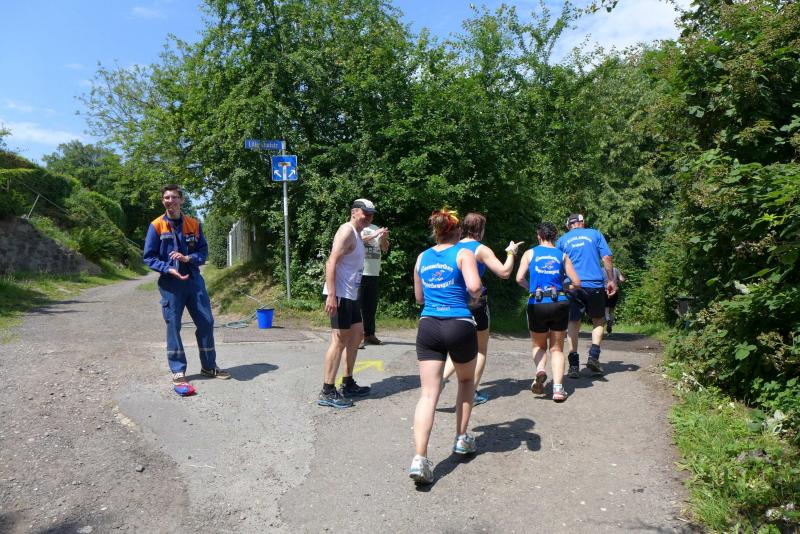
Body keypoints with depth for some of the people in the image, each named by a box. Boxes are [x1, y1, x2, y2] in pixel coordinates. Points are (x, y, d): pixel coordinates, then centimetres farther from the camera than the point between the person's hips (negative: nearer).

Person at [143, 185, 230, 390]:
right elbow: (149, 257, -2)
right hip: (170, 283, -3)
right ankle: (178, 371, 13)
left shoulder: (194, 224, 5)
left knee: (206, 322, 6)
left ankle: (209, 366, 21)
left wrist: (188, 258, -14)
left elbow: (203, 251, 6)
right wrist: (169, 269, -17)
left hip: (194, 280, 3)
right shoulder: (156, 226, -3)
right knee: (173, 326, 2)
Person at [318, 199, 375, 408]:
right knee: (339, 340, -8)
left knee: (357, 333, 17)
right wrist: (331, 295, -28)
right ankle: (327, 393, -2)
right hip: (340, 295, -11)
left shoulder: (357, 234, 18)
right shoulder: (347, 231, -12)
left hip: (351, 295, 11)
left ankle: (348, 384, 28)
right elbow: (331, 262, -22)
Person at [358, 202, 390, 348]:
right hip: (359, 274, -6)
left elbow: (385, 249, 17)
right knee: (358, 305, -6)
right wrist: (374, 235, -28)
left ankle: (370, 334, 20)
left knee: (371, 306, 11)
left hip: (373, 274, 6)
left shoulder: (375, 228, 15)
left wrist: (384, 238, -3)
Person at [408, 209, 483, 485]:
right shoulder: (464, 253, -1)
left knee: (428, 393, -2)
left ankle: (419, 458, -16)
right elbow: (474, 287, -17)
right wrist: (477, 294, 5)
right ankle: (461, 439, 30)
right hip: (460, 326, -2)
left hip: (428, 325, 3)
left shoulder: (422, 258, 12)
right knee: (466, 380, 25)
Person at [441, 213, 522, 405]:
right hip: (475, 301, -5)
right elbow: (504, 272, -12)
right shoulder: (481, 249, -11)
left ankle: (440, 378, -6)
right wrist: (511, 253, 2)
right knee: (481, 349, 13)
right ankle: (473, 393, 15)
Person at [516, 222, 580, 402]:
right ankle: (558, 388, 0)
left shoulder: (530, 253, 5)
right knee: (557, 348, 14)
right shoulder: (562, 255, 9)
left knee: (538, 345, 20)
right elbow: (577, 283, 6)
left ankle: (540, 370, -10)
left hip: (537, 305, -1)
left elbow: (519, 278, -7)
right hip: (560, 304, 1)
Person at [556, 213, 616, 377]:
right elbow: (606, 257, 2)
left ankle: (574, 365, 0)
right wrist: (611, 280, 7)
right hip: (595, 284, -1)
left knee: (573, 323, 6)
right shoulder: (594, 234, 9)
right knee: (598, 321, 16)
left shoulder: (562, 240, 13)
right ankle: (594, 356, 1)